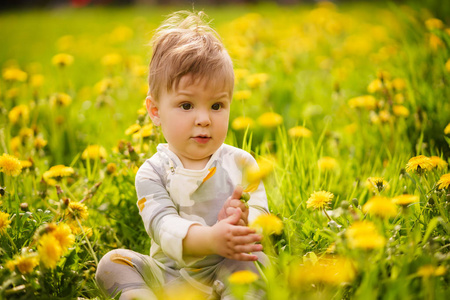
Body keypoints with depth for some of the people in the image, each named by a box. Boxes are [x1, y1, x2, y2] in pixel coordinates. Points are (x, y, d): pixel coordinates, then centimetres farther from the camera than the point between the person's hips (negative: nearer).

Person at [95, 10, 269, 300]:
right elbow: (162, 225, -19)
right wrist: (209, 238, -39)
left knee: (251, 260, -31)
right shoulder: (152, 173, -3)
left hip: (224, 273, 0)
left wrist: (243, 224, -31)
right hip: (170, 275, 1)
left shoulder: (241, 164, 2)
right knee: (113, 262, -20)